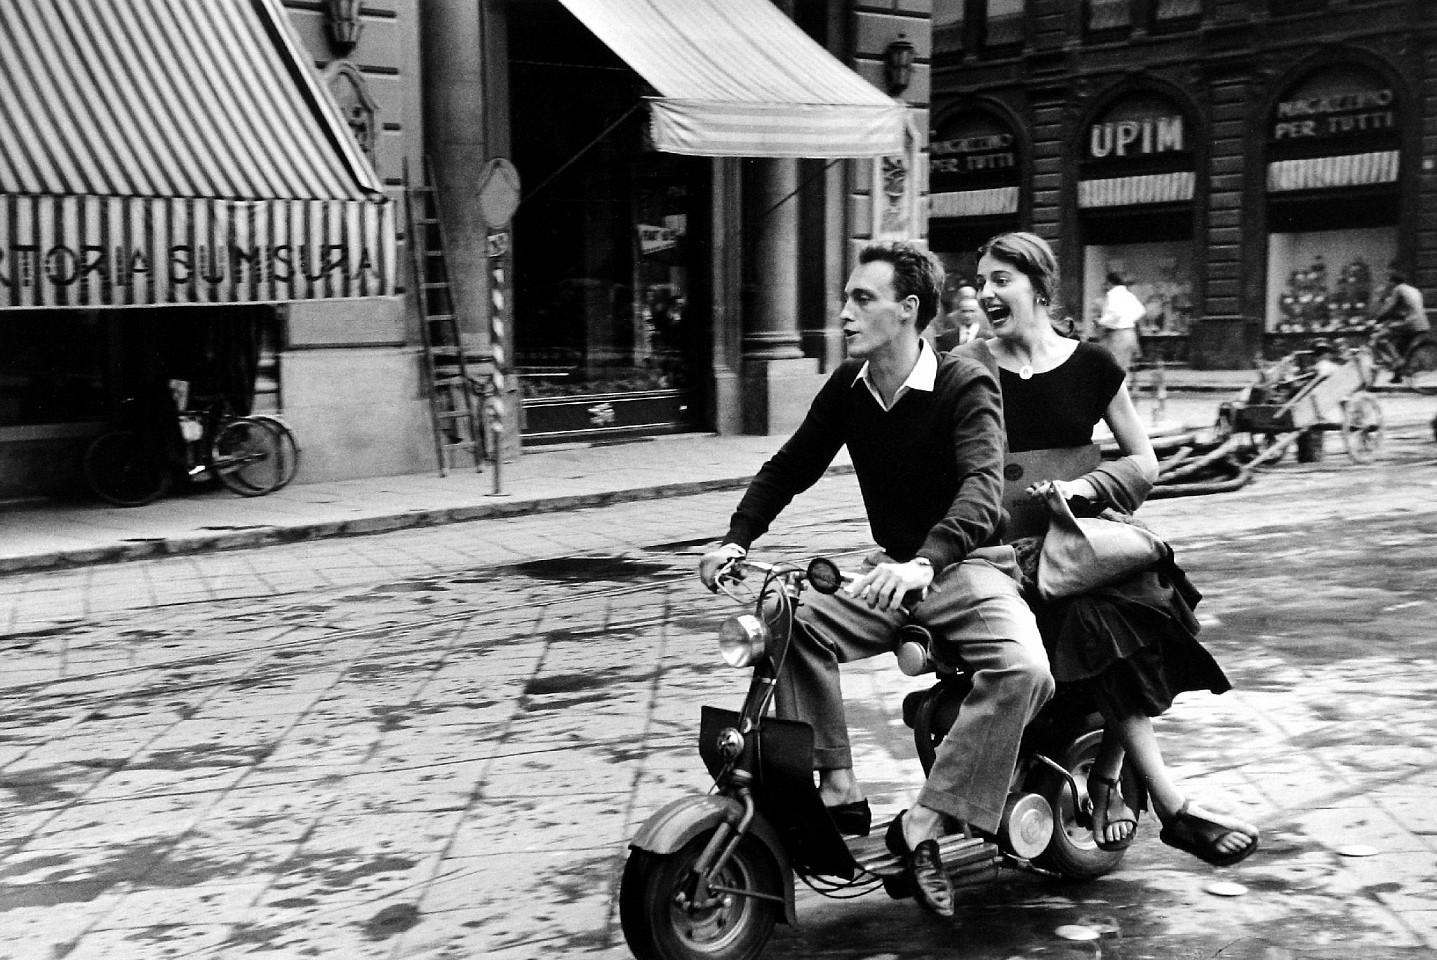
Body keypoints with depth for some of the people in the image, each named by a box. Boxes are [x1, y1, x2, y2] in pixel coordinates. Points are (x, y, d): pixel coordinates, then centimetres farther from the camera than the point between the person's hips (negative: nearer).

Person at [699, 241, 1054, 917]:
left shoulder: (965, 385, -15)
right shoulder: (849, 386, 4)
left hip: (969, 565, -5)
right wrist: (736, 539, -9)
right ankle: (840, 790, -15)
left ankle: (922, 824, -25)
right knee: (795, 622, -20)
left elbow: (982, 486, -30)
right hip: (894, 569, 5)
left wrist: (924, 562, -48)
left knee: (1023, 670, -33)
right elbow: (789, 467, 9)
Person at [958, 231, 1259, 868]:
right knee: (1099, 621, -30)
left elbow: (1143, 463, 9)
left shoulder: (1090, 365, 8)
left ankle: (1106, 776, -13)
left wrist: (1083, 486, -9)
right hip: (1004, 542, -3)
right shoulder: (967, 371, 4)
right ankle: (1173, 806, -24)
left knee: (1148, 600, -28)